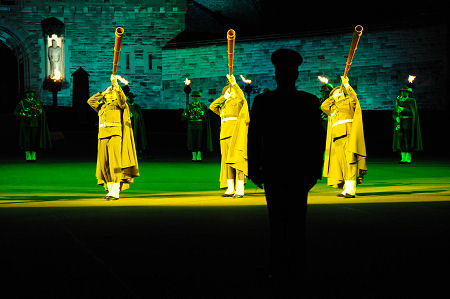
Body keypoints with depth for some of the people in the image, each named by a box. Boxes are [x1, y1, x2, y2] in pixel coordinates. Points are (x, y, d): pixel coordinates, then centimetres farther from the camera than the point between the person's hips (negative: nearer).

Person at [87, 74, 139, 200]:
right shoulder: (102, 107, 24)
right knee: (104, 164, 2)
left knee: (114, 163, -14)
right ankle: (110, 189, 10)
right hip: (103, 137, 6)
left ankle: (115, 191, -19)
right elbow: (90, 101, 15)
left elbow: (122, 98, -12)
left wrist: (116, 85, -19)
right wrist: (104, 92, 17)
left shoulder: (118, 104, 8)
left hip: (115, 135, -6)